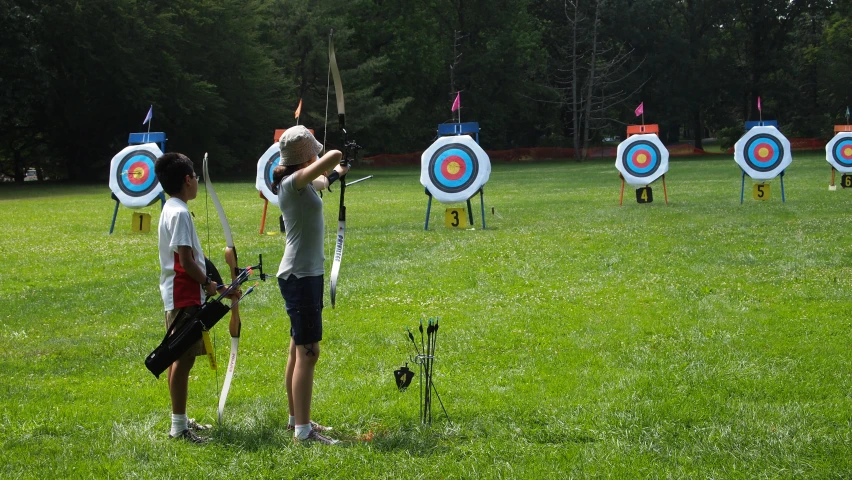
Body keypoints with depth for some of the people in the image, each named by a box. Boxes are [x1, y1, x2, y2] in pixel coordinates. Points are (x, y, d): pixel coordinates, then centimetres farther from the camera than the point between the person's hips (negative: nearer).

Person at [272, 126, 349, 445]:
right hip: (301, 276, -10)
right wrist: (333, 166, -7)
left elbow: (319, 182, 36)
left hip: (305, 275, 10)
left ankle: (297, 419, 28)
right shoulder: (293, 182, -19)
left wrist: (333, 176, 55)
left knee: (299, 351, 17)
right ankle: (303, 431, -6)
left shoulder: (302, 184, 10)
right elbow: (334, 155, -30)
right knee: (307, 352, -8)